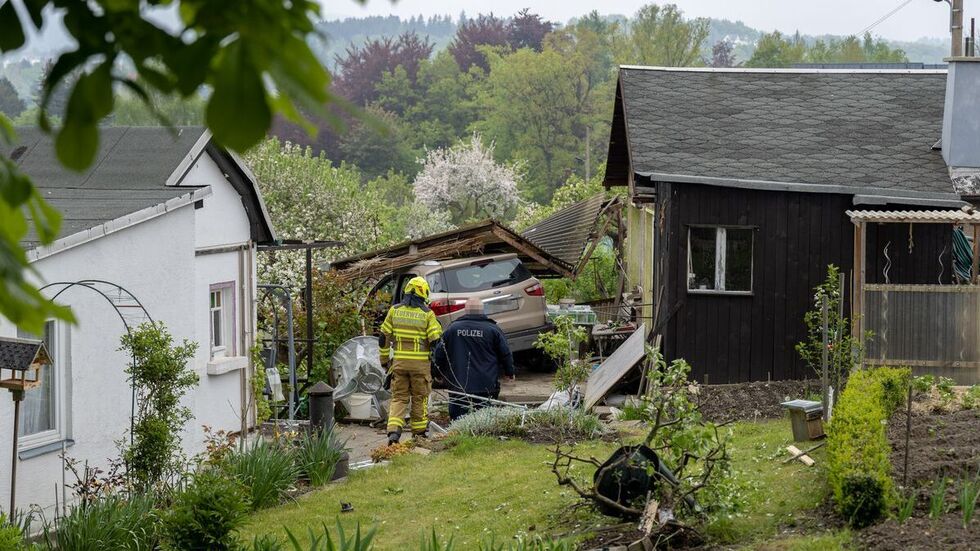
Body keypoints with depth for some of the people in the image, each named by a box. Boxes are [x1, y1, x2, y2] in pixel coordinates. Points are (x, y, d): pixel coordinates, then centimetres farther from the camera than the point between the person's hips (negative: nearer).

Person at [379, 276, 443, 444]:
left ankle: (394, 431, -11)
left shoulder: (394, 310, 2)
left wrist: (384, 361, 15)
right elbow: (435, 341, -9)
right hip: (421, 363, -2)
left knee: (398, 398, 7)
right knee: (419, 399, 12)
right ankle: (419, 433, 21)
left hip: (399, 361, 2)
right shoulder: (427, 314, -6)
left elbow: (384, 338, 5)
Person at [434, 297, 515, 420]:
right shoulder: (493, 329, -1)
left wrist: (443, 373, 24)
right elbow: (505, 354, 5)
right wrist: (510, 372, 22)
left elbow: (439, 353, 8)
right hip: (486, 386, -1)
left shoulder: (452, 328, 3)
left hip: (458, 385, 1)